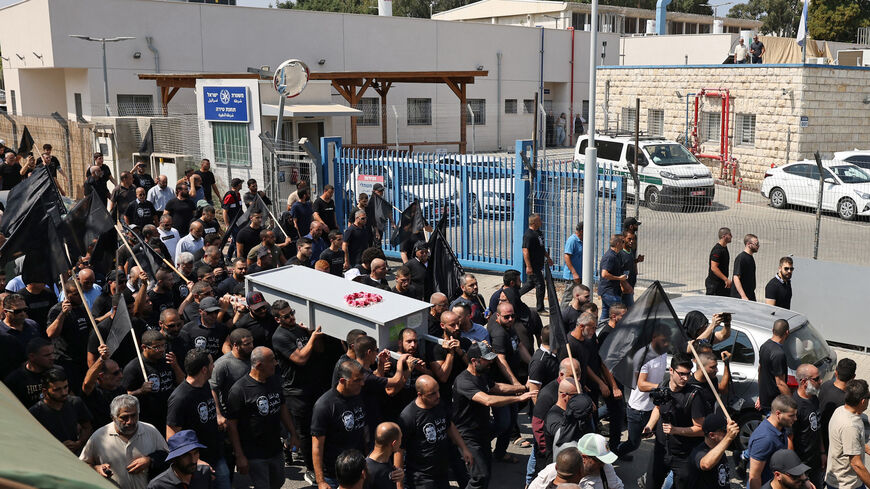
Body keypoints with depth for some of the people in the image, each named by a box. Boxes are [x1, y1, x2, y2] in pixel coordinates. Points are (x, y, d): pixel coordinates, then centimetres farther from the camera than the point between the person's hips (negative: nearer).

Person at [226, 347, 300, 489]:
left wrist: (293, 434, 13)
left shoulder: (275, 381, 3)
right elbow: (231, 424, -16)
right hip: (255, 455, -7)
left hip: (276, 449, 7)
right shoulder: (239, 390, -19)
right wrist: (239, 456, -16)